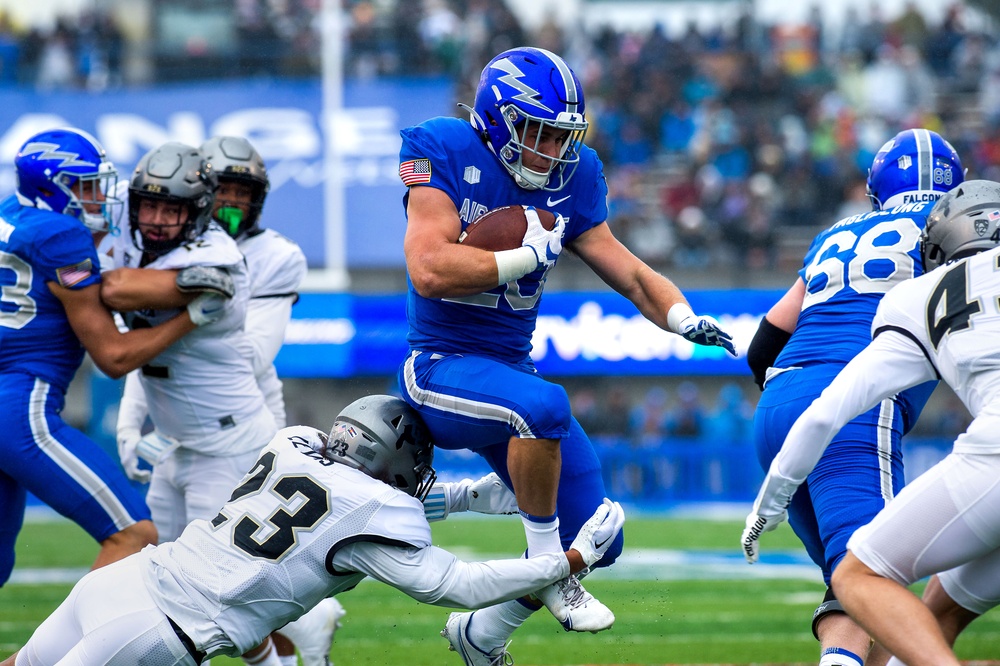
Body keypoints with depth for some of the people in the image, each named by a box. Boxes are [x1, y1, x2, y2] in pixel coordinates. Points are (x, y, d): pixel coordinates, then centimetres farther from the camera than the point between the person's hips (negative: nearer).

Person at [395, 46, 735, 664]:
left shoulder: (567, 180, 5)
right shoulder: (446, 152, -12)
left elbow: (627, 271, 8)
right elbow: (430, 271, -23)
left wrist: (686, 318, -11)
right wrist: (530, 255, -15)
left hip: (511, 371, 7)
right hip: (441, 371, -7)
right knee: (544, 406, -39)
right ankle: (547, 564, -18)